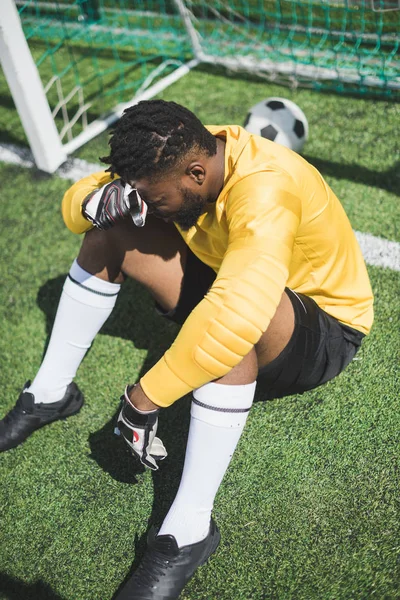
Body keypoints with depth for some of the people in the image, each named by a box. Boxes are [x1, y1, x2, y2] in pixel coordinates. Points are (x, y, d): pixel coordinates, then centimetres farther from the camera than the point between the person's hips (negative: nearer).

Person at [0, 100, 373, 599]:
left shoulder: (264, 191, -35)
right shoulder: (182, 154, -11)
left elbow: (234, 318, -51)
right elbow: (75, 204, -3)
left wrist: (144, 399, -41)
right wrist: (101, 200, -27)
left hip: (324, 333, -6)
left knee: (233, 317, -43)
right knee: (111, 227, -4)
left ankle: (189, 529, -29)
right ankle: (51, 393, 4)